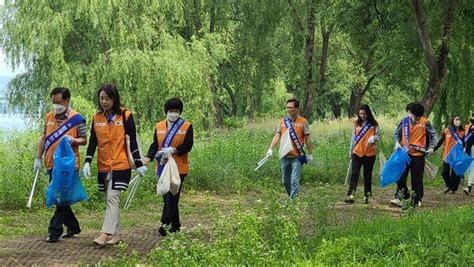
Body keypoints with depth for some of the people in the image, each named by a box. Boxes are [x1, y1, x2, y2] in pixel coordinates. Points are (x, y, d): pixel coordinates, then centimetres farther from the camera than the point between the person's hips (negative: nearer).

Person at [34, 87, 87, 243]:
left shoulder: (77, 119, -5)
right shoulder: (49, 117, 10)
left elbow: (84, 140, 0)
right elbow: (44, 139, 16)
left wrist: (73, 140, -20)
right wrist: (38, 158, 12)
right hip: (52, 164, 6)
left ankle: (54, 231, -5)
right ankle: (73, 227, 24)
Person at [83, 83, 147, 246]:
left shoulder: (125, 116, -5)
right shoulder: (96, 118, 7)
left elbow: (133, 141, -3)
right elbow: (93, 142, 7)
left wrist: (139, 163, -6)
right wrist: (87, 162, -5)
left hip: (120, 165, -5)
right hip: (103, 166, 5)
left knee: (112, 198, -14)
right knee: (109, 200, 8)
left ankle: (105, 234, -22)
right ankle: (117, 234, 15)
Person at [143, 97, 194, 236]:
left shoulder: (187, 126, 0)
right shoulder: (159, 126, 10)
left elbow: (188, 145, -7)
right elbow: (155, 145, 7)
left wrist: (174, 150, -22)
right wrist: (148, 157, -10)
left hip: (178, 167, -4)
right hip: (163, 167, 4)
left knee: (172, 196, -9)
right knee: (167, 196, 7)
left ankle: (166, 223, -14)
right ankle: (175, 225, 16)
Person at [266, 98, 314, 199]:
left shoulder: (303, 122, -2)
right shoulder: (282, 121, 7)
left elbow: (308, 139, 1)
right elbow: (277, 136, 6)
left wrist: (310, 154, 1)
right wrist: (271, 149, -6)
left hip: (297, 157, -4)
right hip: (284, 157, 4)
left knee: (295, 181, -11)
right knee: (285, 181, 12)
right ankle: (292, 197, 29)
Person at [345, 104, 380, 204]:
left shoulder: (374, 124, 1)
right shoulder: (356, 124, 7)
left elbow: (378, 136, 2)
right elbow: (353, 138, 13)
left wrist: (373, 138, -21)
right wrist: (351, 151, 14)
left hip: (369, 153, -1)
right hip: (357, 152, 1)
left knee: (367, 174, 6)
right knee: (354, 173, -8)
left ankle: (366, 196, 13)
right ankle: (350, 196, -13)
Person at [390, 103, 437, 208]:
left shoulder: (425, 122, -8)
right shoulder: (404, 121, -1)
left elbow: (433, 134, 2)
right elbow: (397, 133, 10)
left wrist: (431, 147, -7)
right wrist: (397, 143, -7)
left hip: (418, 155, -2)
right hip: (405, 153, 3)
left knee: (417, 179, 5)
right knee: (400, 176, 0)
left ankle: (417, 200, 15)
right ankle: (400, 197, 12)